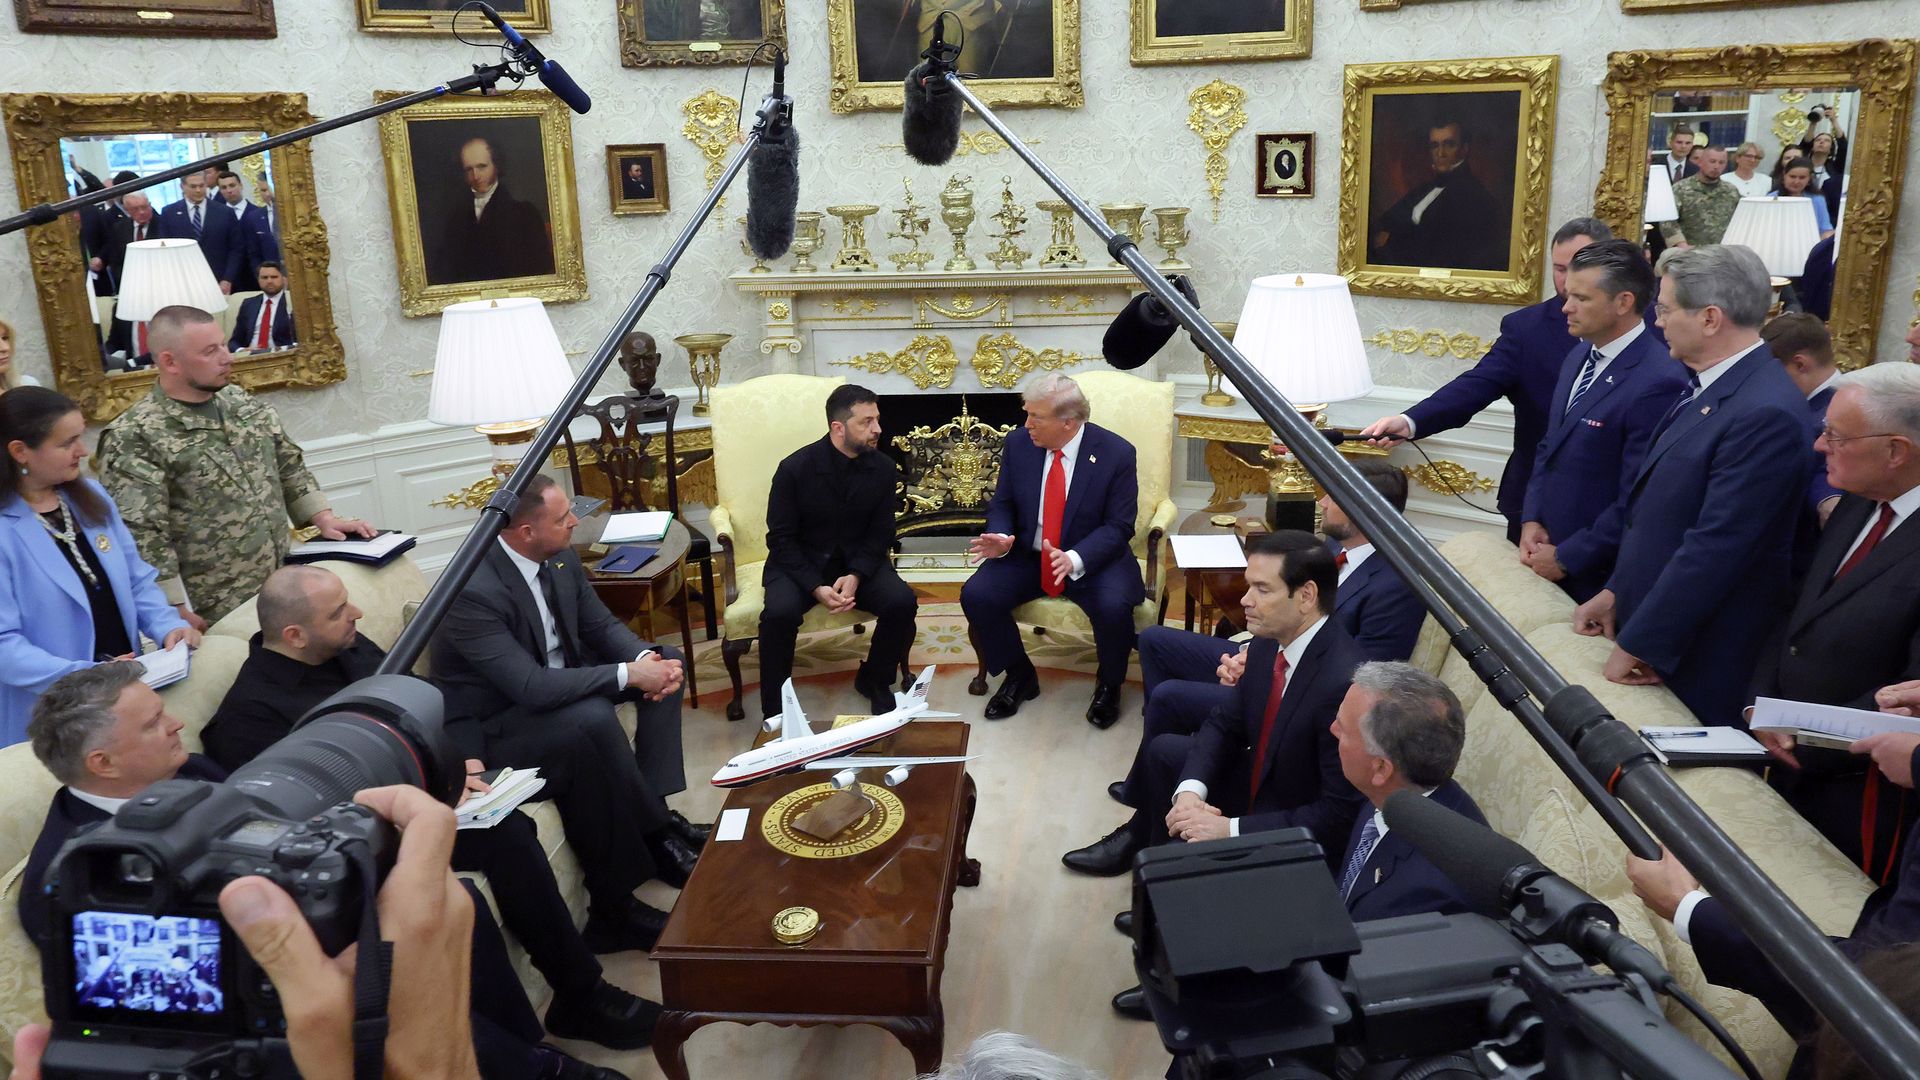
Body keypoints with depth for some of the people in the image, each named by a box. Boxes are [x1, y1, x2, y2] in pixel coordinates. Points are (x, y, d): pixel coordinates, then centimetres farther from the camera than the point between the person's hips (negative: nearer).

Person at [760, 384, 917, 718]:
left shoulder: (884, 468, -6)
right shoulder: (795, 468, -15)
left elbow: (880, 533, 0)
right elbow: (781, 538, -11)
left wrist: (856, 576, -19)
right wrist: (816, 587, -24)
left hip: (858, 561, 3)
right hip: (800, 563, -3)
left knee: (903, 602, -23)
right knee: (780, 613, -32)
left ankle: (874, 680, 5)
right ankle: (774, 708, -11)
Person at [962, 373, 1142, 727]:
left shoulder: (1116, 453, -15)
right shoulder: (1018, 442, -4)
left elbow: (1118, 526, -14)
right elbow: (1002, 504, 6)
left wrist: (1074, 559, -31)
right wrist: (1001, 538, -17)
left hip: (1092, 561, -3)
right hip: (1027, 555, 3)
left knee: (1114, 606, -32)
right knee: (976, 595, -20)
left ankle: (1108, 685, 2)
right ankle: (1019, 677, 7)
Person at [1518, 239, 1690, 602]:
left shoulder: (1658, 382, -22)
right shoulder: (1578, 357, 6)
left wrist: (1566, 558, -14)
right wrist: (1531, 520, 2)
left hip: (1596, 574, -7)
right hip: (1547, 547, 7)